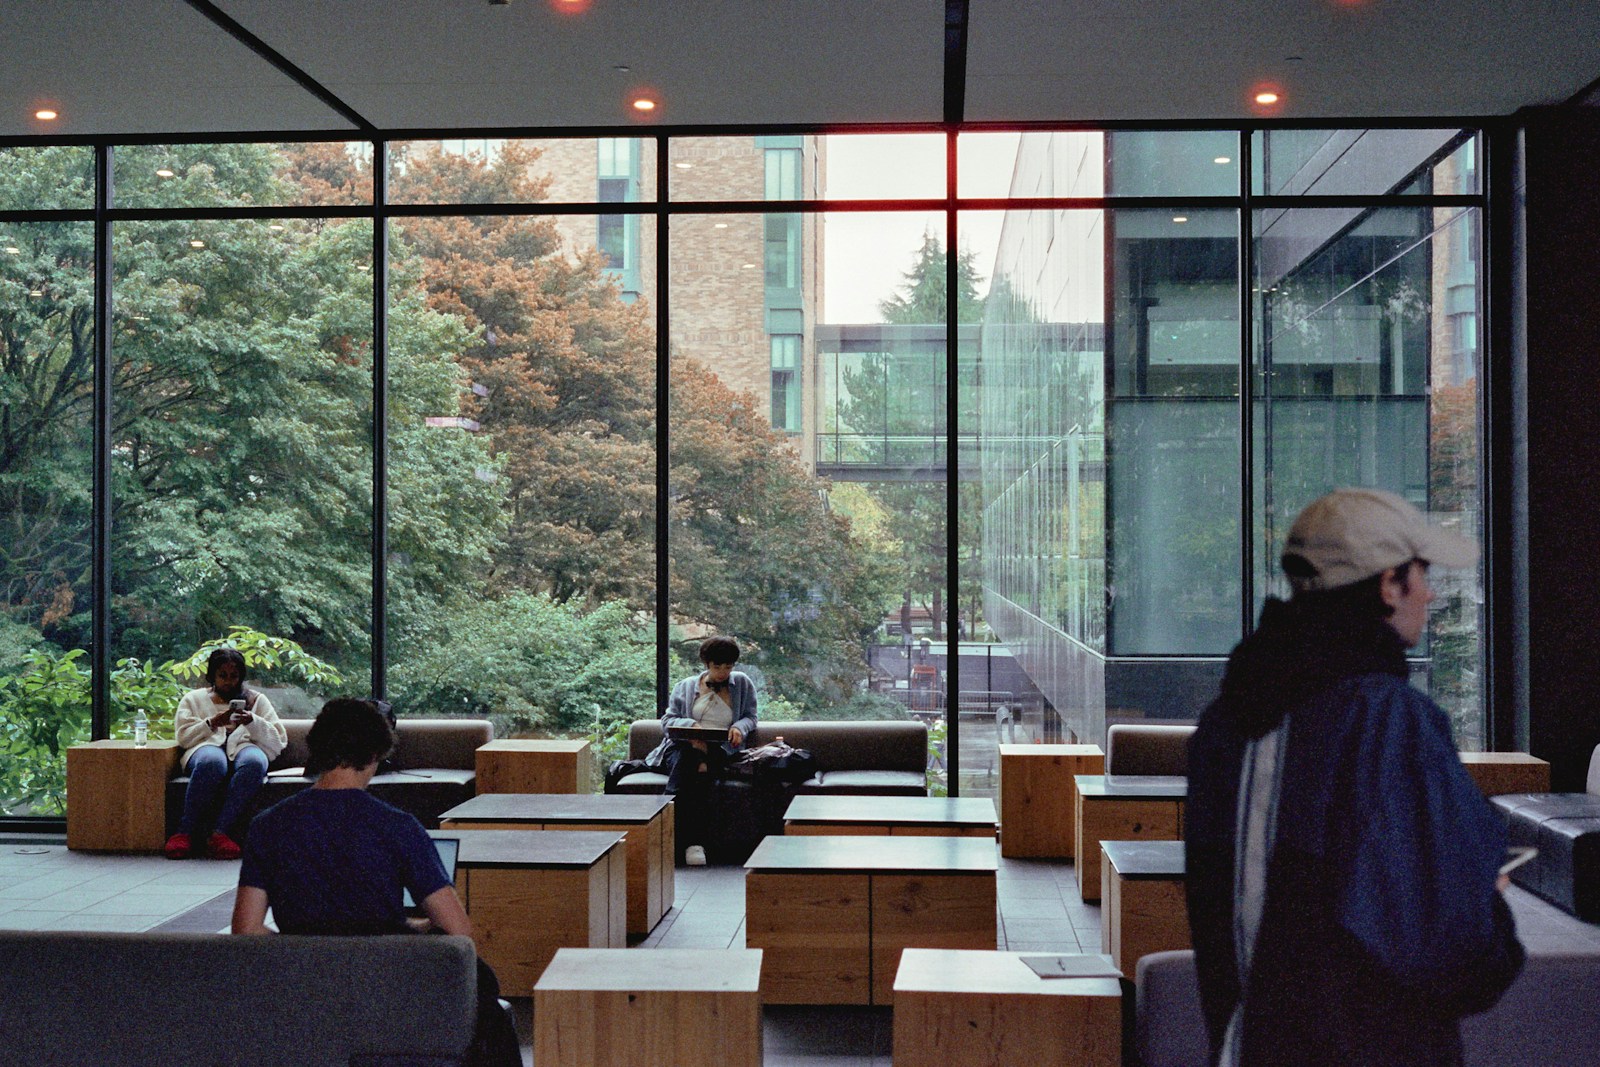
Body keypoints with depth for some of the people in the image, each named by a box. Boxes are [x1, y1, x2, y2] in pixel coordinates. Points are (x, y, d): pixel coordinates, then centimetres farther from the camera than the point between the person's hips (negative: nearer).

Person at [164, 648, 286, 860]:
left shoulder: (257, 700, 24)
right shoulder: (193, 699, 25)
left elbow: (278, 743, 12)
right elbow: (183, 736, 9)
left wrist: (253, 722, -5)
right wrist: (212, 723, -6)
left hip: (244, 747, 1)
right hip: (208, 746, -1)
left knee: (253, 762, -40)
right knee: (212, 762, -42)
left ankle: (220, 832, -41)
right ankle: (186, 832, -34)